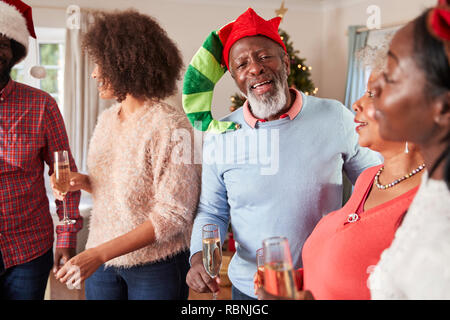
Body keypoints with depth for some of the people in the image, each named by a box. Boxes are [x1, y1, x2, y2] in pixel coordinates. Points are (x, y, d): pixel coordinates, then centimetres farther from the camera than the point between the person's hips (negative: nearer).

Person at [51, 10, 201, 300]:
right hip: (101, 260, 6)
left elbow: (174, 214, -21)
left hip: (156, 266, -6)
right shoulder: (107, 119, 3)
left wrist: (99, 254, -23)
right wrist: (85, 183, -6)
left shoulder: (170, 126, -19)